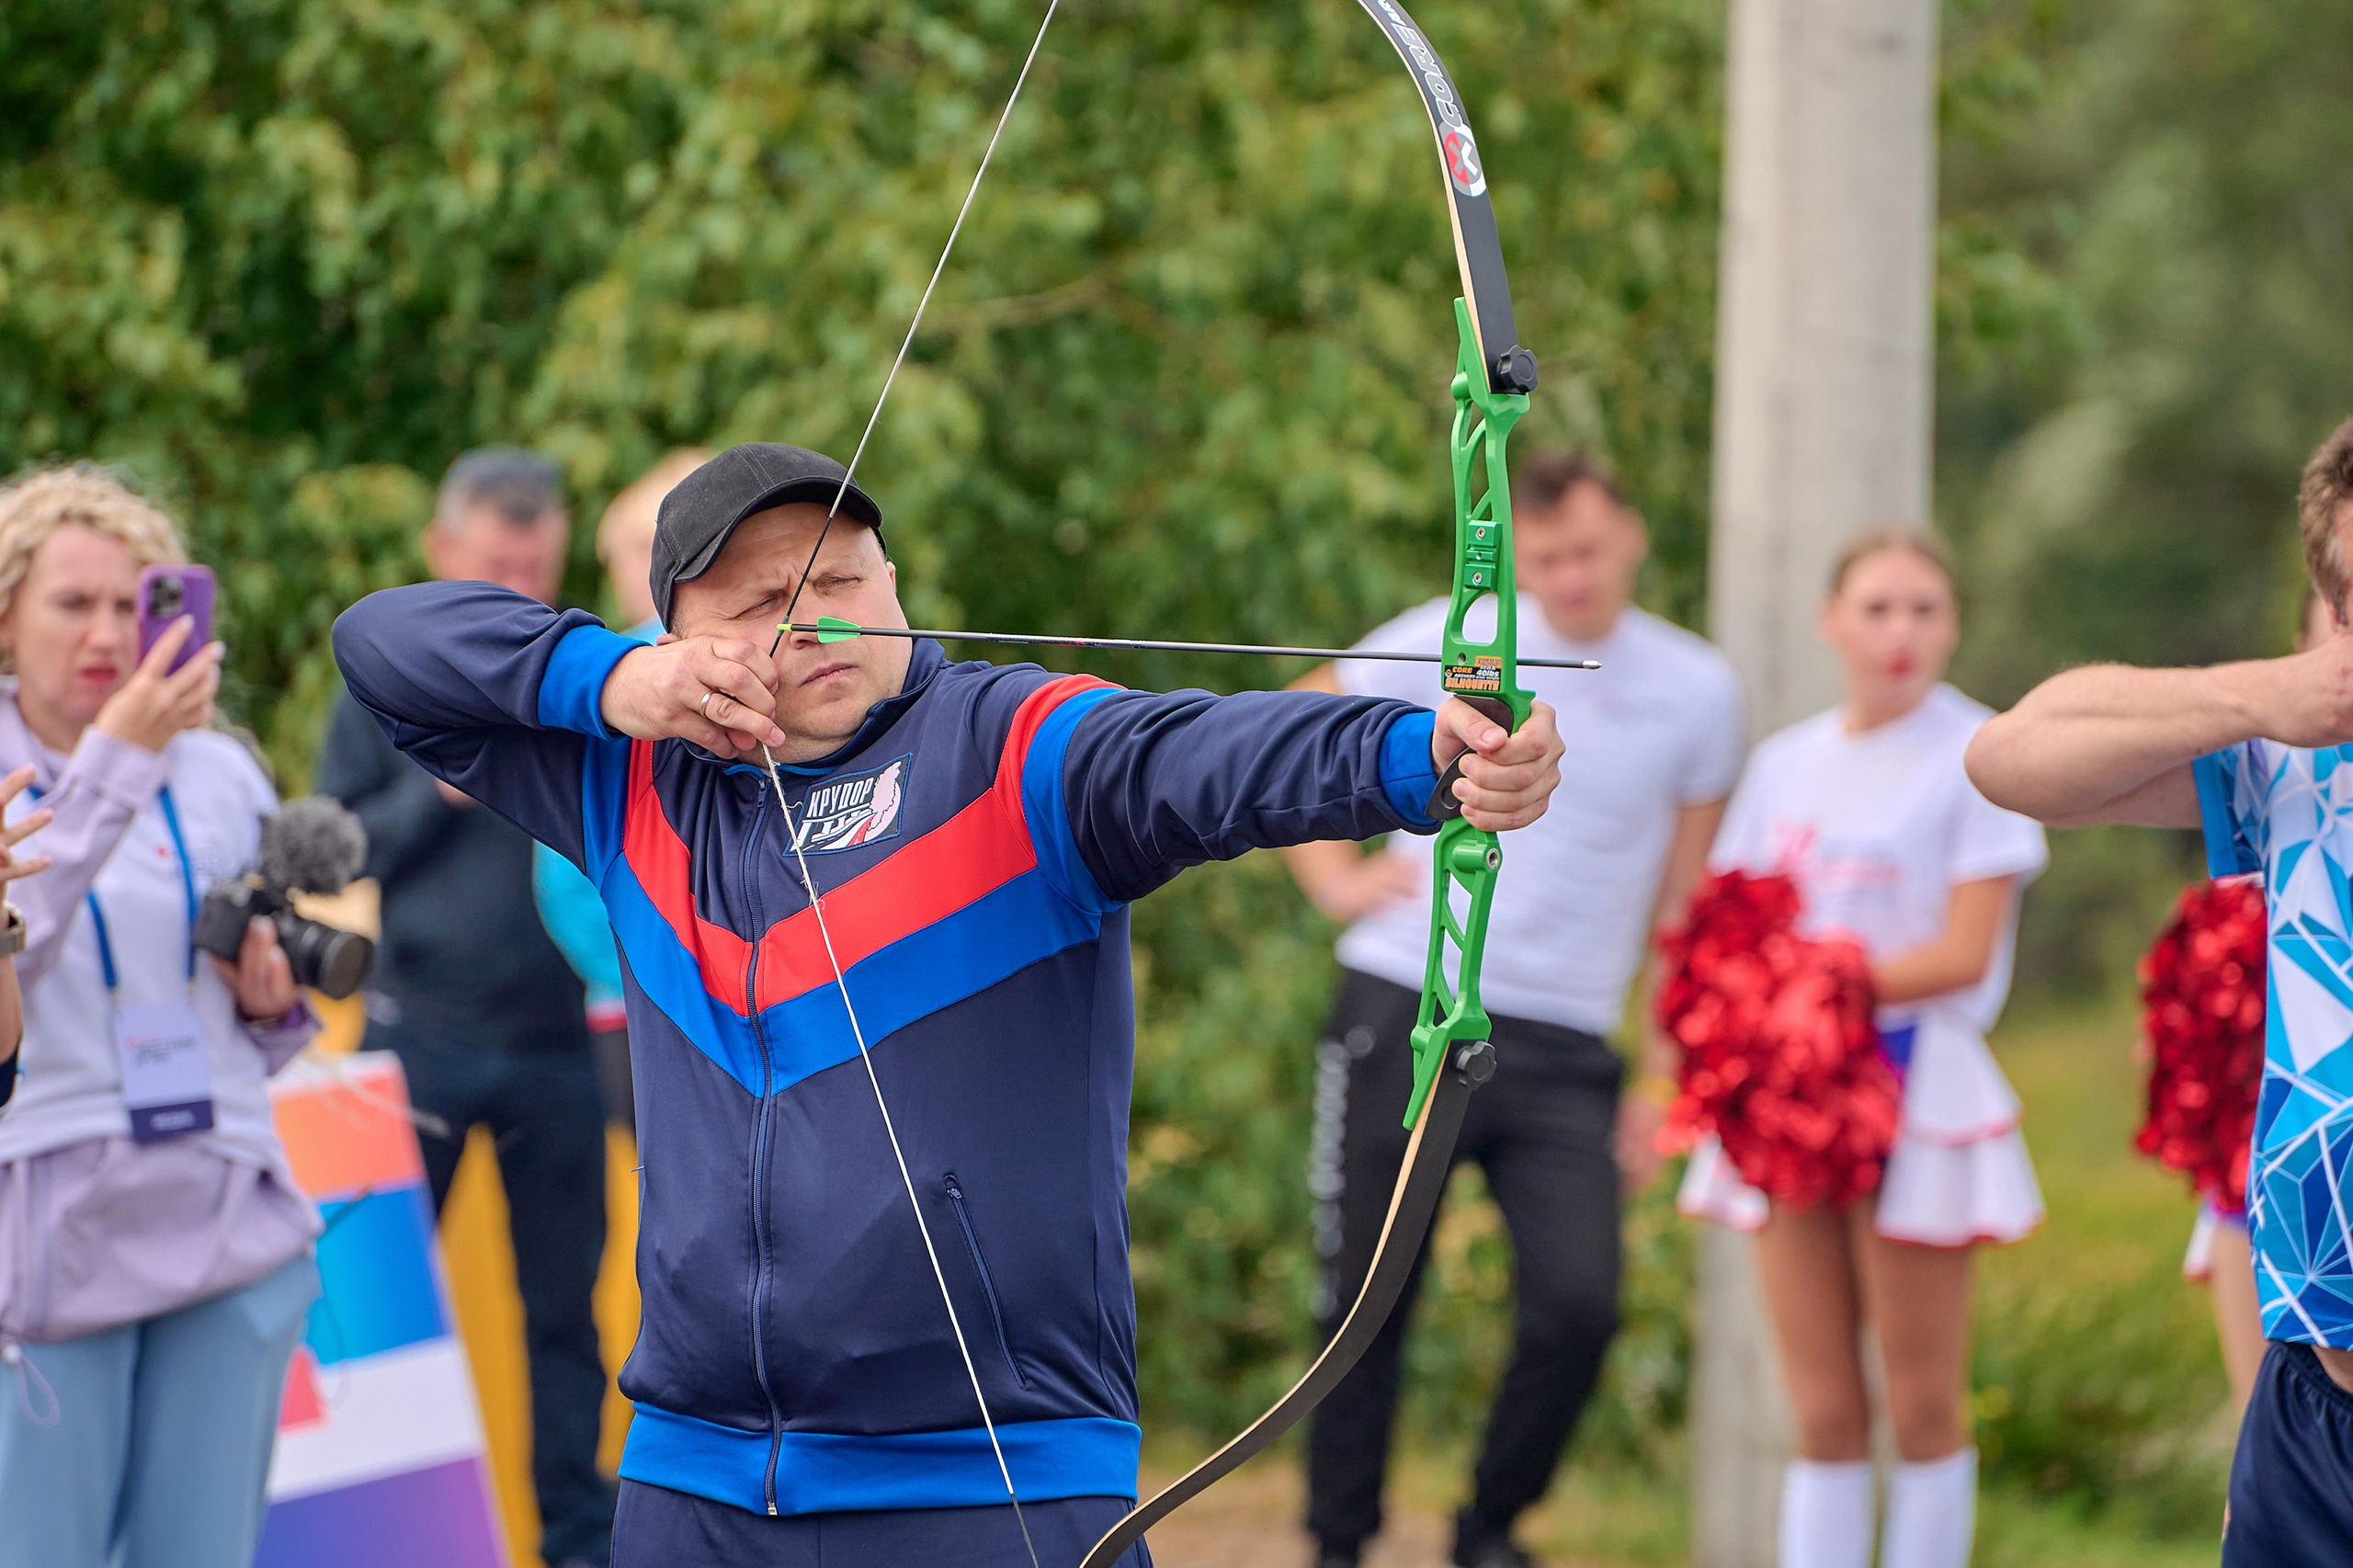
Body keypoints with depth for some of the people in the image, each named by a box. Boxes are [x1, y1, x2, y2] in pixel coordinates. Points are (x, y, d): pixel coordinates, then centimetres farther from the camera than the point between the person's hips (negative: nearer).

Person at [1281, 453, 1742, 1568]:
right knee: (1367, 1304, 2)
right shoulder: (1451, 645, -1)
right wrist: (1331, 878, -1)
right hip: (1406, 1017, -1)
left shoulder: (1696, 692, 4)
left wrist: (1664, 1079, 7)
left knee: (1578, 1307, -11)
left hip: (1564, 1050, 1)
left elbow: (1684, 900, 11)